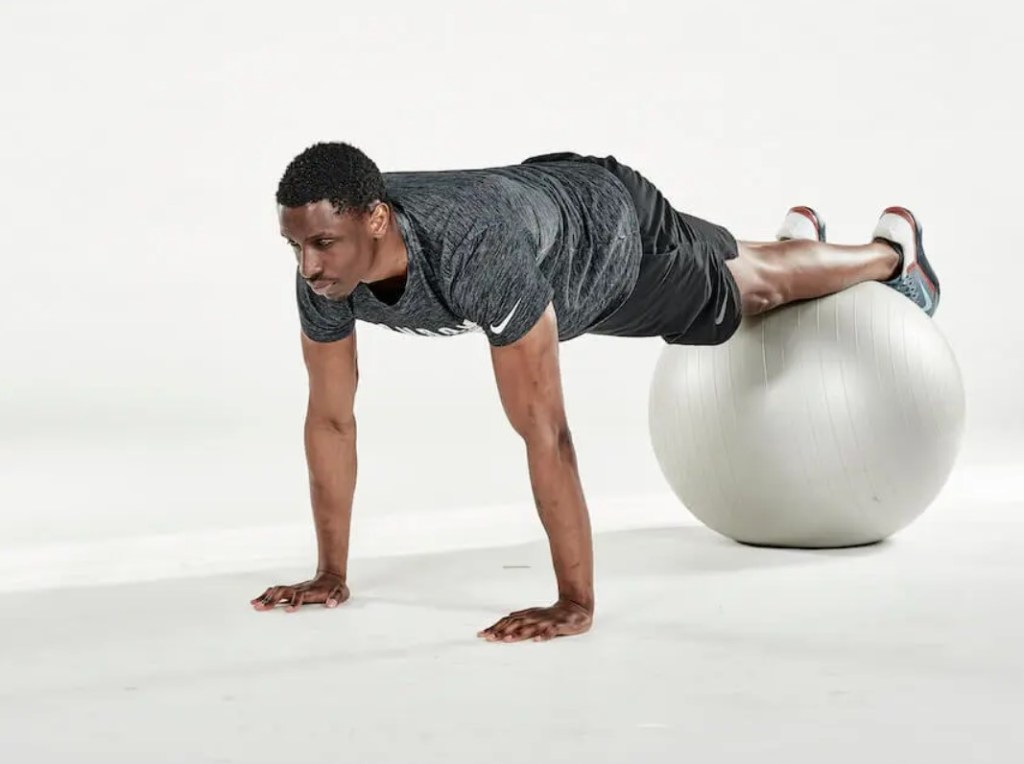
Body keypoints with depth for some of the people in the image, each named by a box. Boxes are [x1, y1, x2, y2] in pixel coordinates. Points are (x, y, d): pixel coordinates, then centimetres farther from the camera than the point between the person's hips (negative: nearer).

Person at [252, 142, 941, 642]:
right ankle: (795, 232, 71)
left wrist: (576, 604, -46)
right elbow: (331, 417, -21)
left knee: (761, 287, 23)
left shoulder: (477, 254, -52)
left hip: (616, 230, -6)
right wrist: (330, 575, -17)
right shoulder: (325, 265, -33)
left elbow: (544, 433, -49)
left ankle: (893, 248, 56)